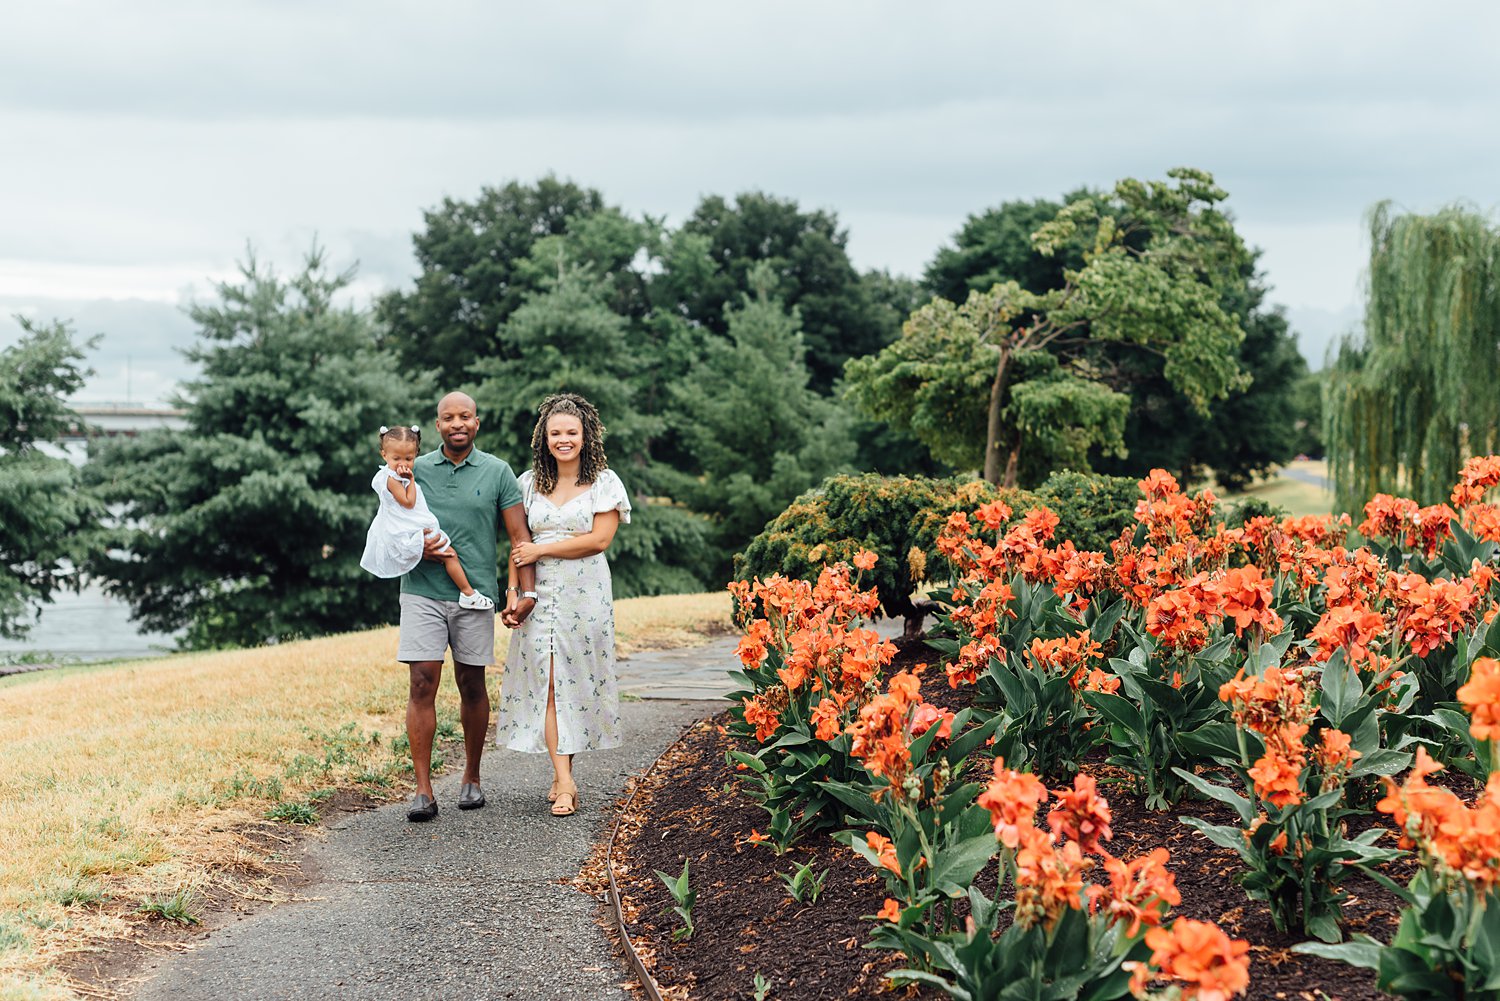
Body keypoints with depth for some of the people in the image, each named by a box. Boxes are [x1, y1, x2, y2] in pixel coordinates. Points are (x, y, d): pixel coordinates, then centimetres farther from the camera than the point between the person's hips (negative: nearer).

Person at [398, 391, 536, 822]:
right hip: (422, 593, 0)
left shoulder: (497, 472, 3)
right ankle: (423, 790, -6)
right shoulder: (415, 471, 6)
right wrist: (415, 547, -10)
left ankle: (472, 778, 23)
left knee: (472, 686, 8)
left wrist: (526, 592, -9)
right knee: (422, 685, -8)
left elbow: (519, 535, 1)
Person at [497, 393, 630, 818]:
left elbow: (599, 539, -9)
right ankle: (564, 781, -10)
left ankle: (560, 775, 6)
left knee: (573, 678, -2)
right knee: (546, 680, -7)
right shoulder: (529, 482, 12)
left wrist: (541, 550, -8)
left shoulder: (604, 482, 1)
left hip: (583, 593, -2)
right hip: (539, 594, 2)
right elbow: (518, 544, 10)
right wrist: (513, 591, -1)